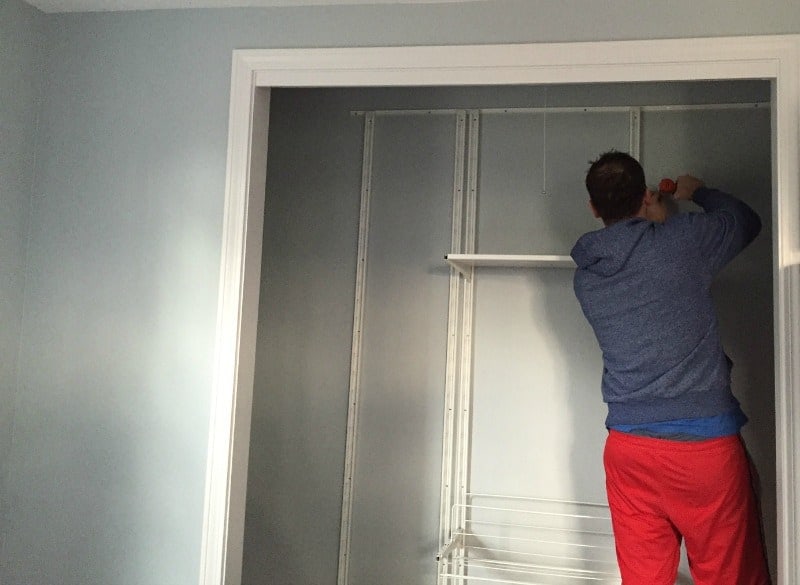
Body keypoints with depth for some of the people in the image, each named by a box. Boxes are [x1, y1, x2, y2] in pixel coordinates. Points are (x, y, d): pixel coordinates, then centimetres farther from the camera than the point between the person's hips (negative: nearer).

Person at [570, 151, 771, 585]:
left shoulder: (585, 275, 5)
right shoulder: (682, 239, -8)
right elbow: (746, 220, 12)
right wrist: (698, 193, 28)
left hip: (627, 447, 5)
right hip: (703, 444, -4)